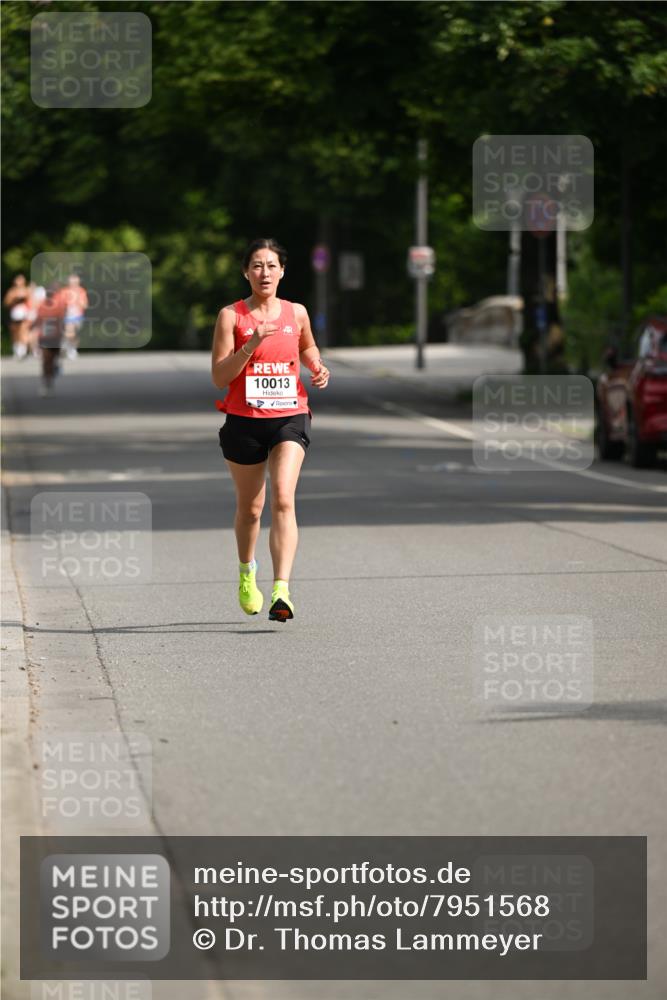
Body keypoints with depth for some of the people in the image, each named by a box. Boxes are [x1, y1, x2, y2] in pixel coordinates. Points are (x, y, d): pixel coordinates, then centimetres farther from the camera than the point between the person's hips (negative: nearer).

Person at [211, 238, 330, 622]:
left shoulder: (297, 313, 6)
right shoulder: (231, 316, -3)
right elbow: (219, 377, -8)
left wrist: (319, 367, 8)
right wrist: (251, 346, -20)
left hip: (289, 417, 0)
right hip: (244, 421, 0)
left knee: (283, 500, -18)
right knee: (250, 507, 13)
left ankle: (282, 591, -26)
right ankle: (247, 572, 42)